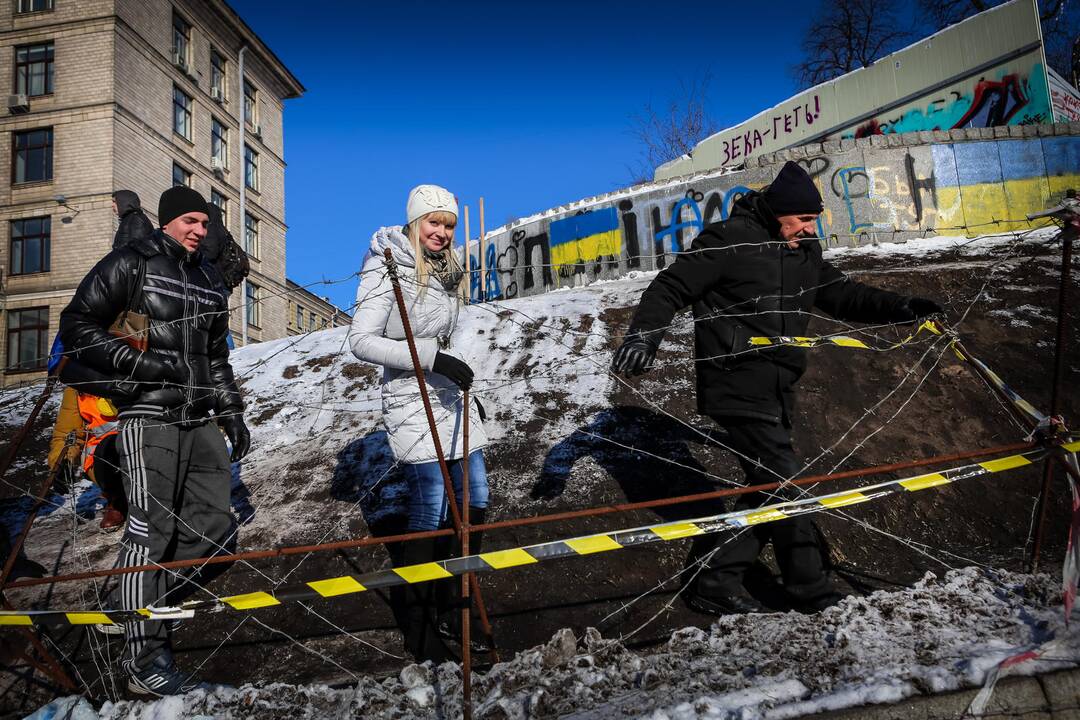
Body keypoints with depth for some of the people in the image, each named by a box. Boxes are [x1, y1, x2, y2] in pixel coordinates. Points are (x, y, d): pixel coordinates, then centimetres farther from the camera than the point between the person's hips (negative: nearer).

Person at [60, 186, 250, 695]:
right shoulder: (129, 265, 2)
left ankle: (149, 606, 22)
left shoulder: (206, 286, 22)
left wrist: (230, 413, 16)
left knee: (215, 533, 1)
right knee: (151, 536, -7)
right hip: (150, 417, -7)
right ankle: (146, 663, 1)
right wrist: (137, 361, -13)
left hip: (200, 421, 7)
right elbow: (76, 325, -4)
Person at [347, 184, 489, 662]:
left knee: (475, 501, 7)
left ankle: (450, 606, 23)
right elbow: (362, 342, -18)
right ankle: (419, 626, 6)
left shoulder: (443, 274, 13)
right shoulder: (389, 271, -11)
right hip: (411, 402, -8)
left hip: (448, 396, 8)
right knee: (431, 509, -9)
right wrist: (431, 357, -24)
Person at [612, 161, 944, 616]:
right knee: (785, 484, -8)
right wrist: (643, 335, -24)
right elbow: (671, 288, -10)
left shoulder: (804, 253, 12)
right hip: (737, 386, -9)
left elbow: (842, 295, 17)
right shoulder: (729, 241, -11)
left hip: (776, 391, 9)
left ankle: (714, 581, 17)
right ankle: (811, 592, 6)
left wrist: (901, 309, 3)